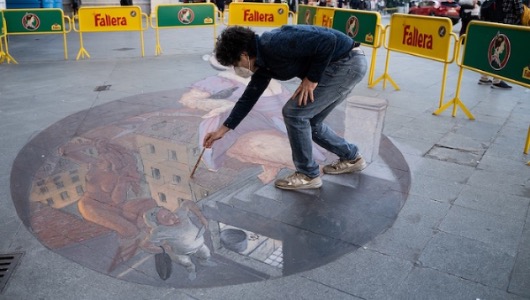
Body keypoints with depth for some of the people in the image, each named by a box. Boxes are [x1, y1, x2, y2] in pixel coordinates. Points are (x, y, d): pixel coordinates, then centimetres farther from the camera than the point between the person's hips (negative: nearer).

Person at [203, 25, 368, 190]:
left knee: (294, 113, -8)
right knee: (309, 121, 15)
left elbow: (328, 40, -26)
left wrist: (312, 78, -17)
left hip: (349, 62, -9)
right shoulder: (263, 61, 7)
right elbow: (250, 96, 15)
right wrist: (223, 129, 17)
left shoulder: (275, 44, -23)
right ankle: (351, 157, 33)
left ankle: (308, 174, 7)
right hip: (344, 65, 9)